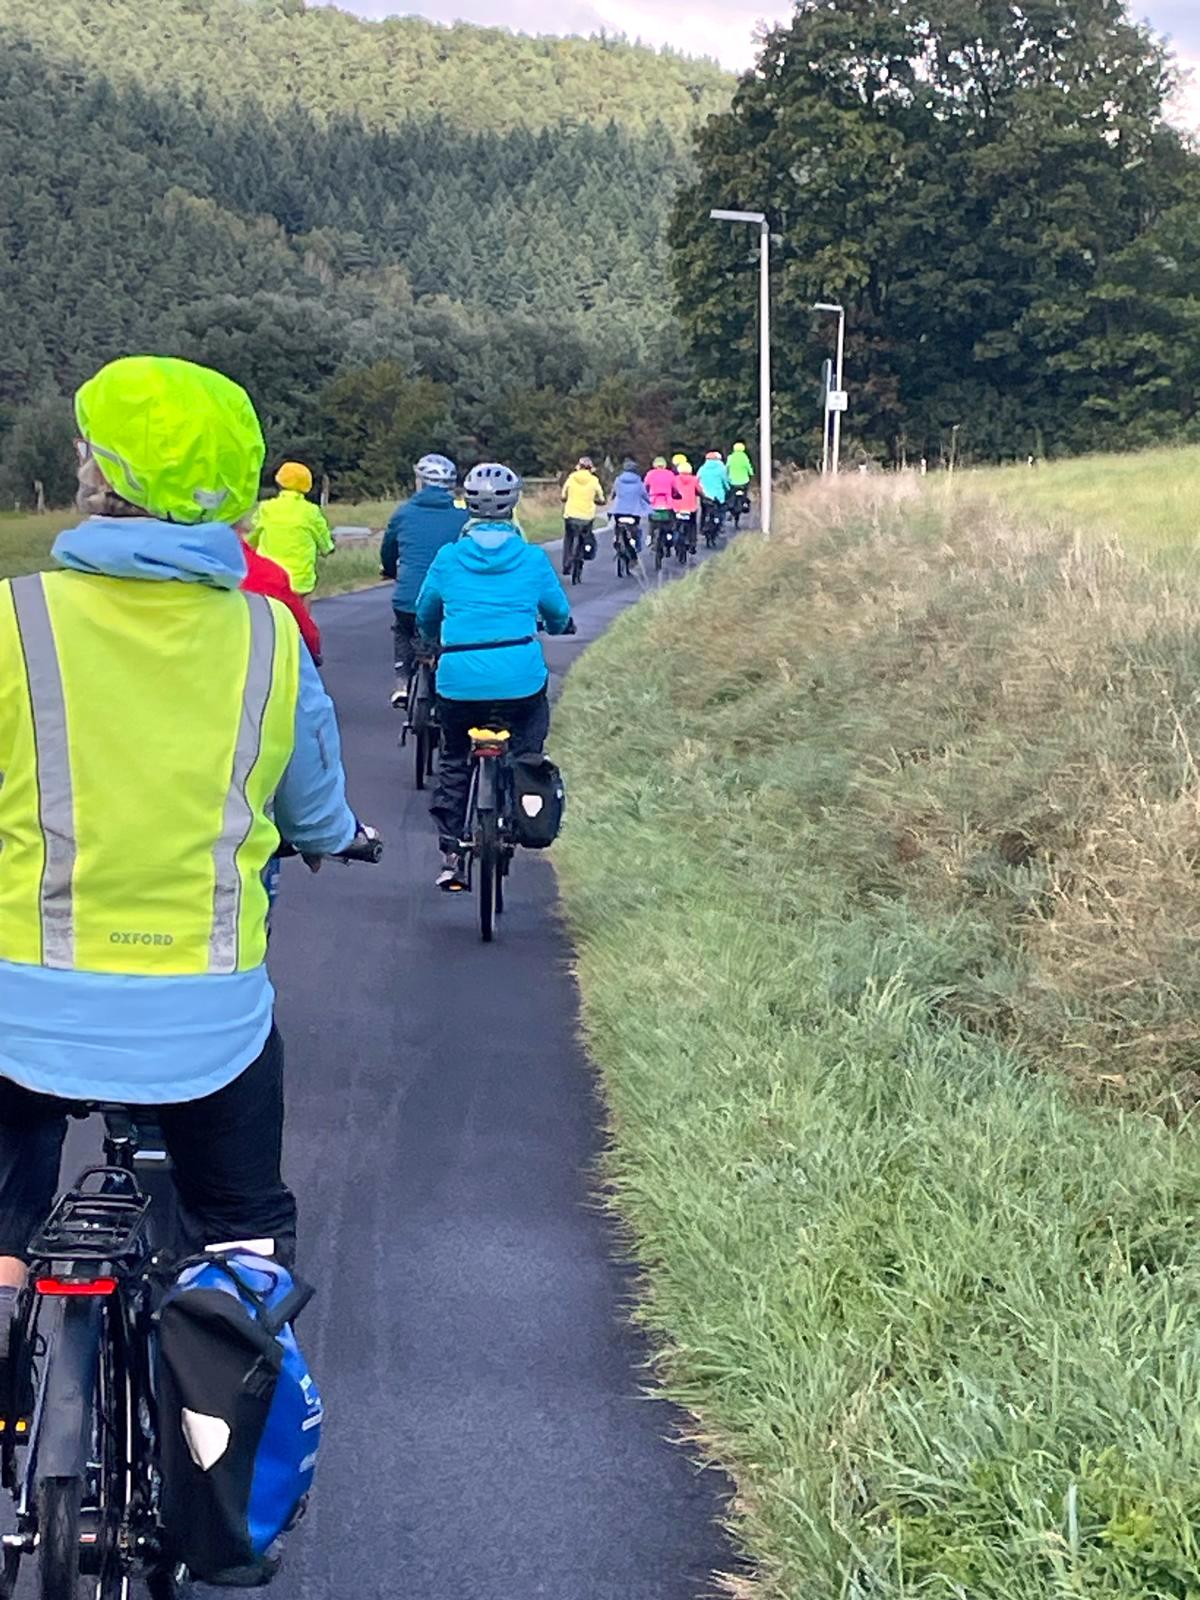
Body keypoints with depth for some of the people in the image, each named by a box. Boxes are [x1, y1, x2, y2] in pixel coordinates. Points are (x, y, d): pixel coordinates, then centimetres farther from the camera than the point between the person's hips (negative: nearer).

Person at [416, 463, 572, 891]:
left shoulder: (448, 558, 5)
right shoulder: (532, 558, 3)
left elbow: (425, 615, 18)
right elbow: (559, 615, 16)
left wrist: (436, 639, 41)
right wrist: (555, 625, 40)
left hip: (459, 680, 1)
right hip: (520, 677, -1)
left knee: (454, 763, 17)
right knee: (526, 751, 24)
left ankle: (450, 852, 14)